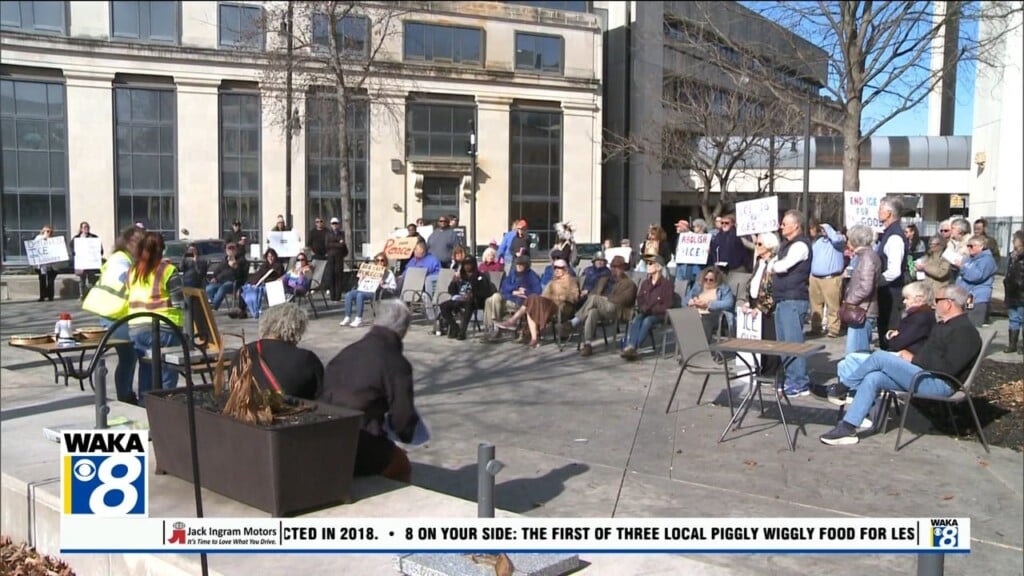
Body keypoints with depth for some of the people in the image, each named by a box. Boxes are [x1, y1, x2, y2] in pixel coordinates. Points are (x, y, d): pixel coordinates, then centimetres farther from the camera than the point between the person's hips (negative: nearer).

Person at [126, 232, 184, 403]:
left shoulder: (132, 271, 10)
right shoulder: (167, 270, -8)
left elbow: (129, 297, 14)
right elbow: (179, 302, -9)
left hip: (136, 328, 6)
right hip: (162, 329, -5)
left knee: (146, 371, 14)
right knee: (166, 373, 1)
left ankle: (144, 404, 19)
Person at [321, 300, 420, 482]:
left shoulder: (349, 350, 9)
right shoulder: (396, 363, -10)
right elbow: (403, 419, -9)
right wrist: (406, 434, 15)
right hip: (358, 448, -7)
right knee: (401, 467, 20)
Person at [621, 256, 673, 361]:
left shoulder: (667, 284, -4)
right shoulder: (645, 283, 15)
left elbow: (667, 305, -8)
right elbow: (639, 300, 18)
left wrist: (651, 310, -17)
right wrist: (643, 308, -5)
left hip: (659, 314, -4)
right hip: (645, 313, 5)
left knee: (647, 321, -35)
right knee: (636, 319, -29)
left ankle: (632, 348, -42)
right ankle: (630, 347, -47)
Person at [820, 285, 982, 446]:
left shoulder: (965, 331, -11)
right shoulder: (943, 325, 21)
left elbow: (948, 368, -21)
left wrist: (914, 359, -13)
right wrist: (909, 356, 4)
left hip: (939, 384, -10)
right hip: (924, 376, 10)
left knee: (879, 357, -17)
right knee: (872, 378, -9)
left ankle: (842, 388, 2)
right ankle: (847, 428, -13)